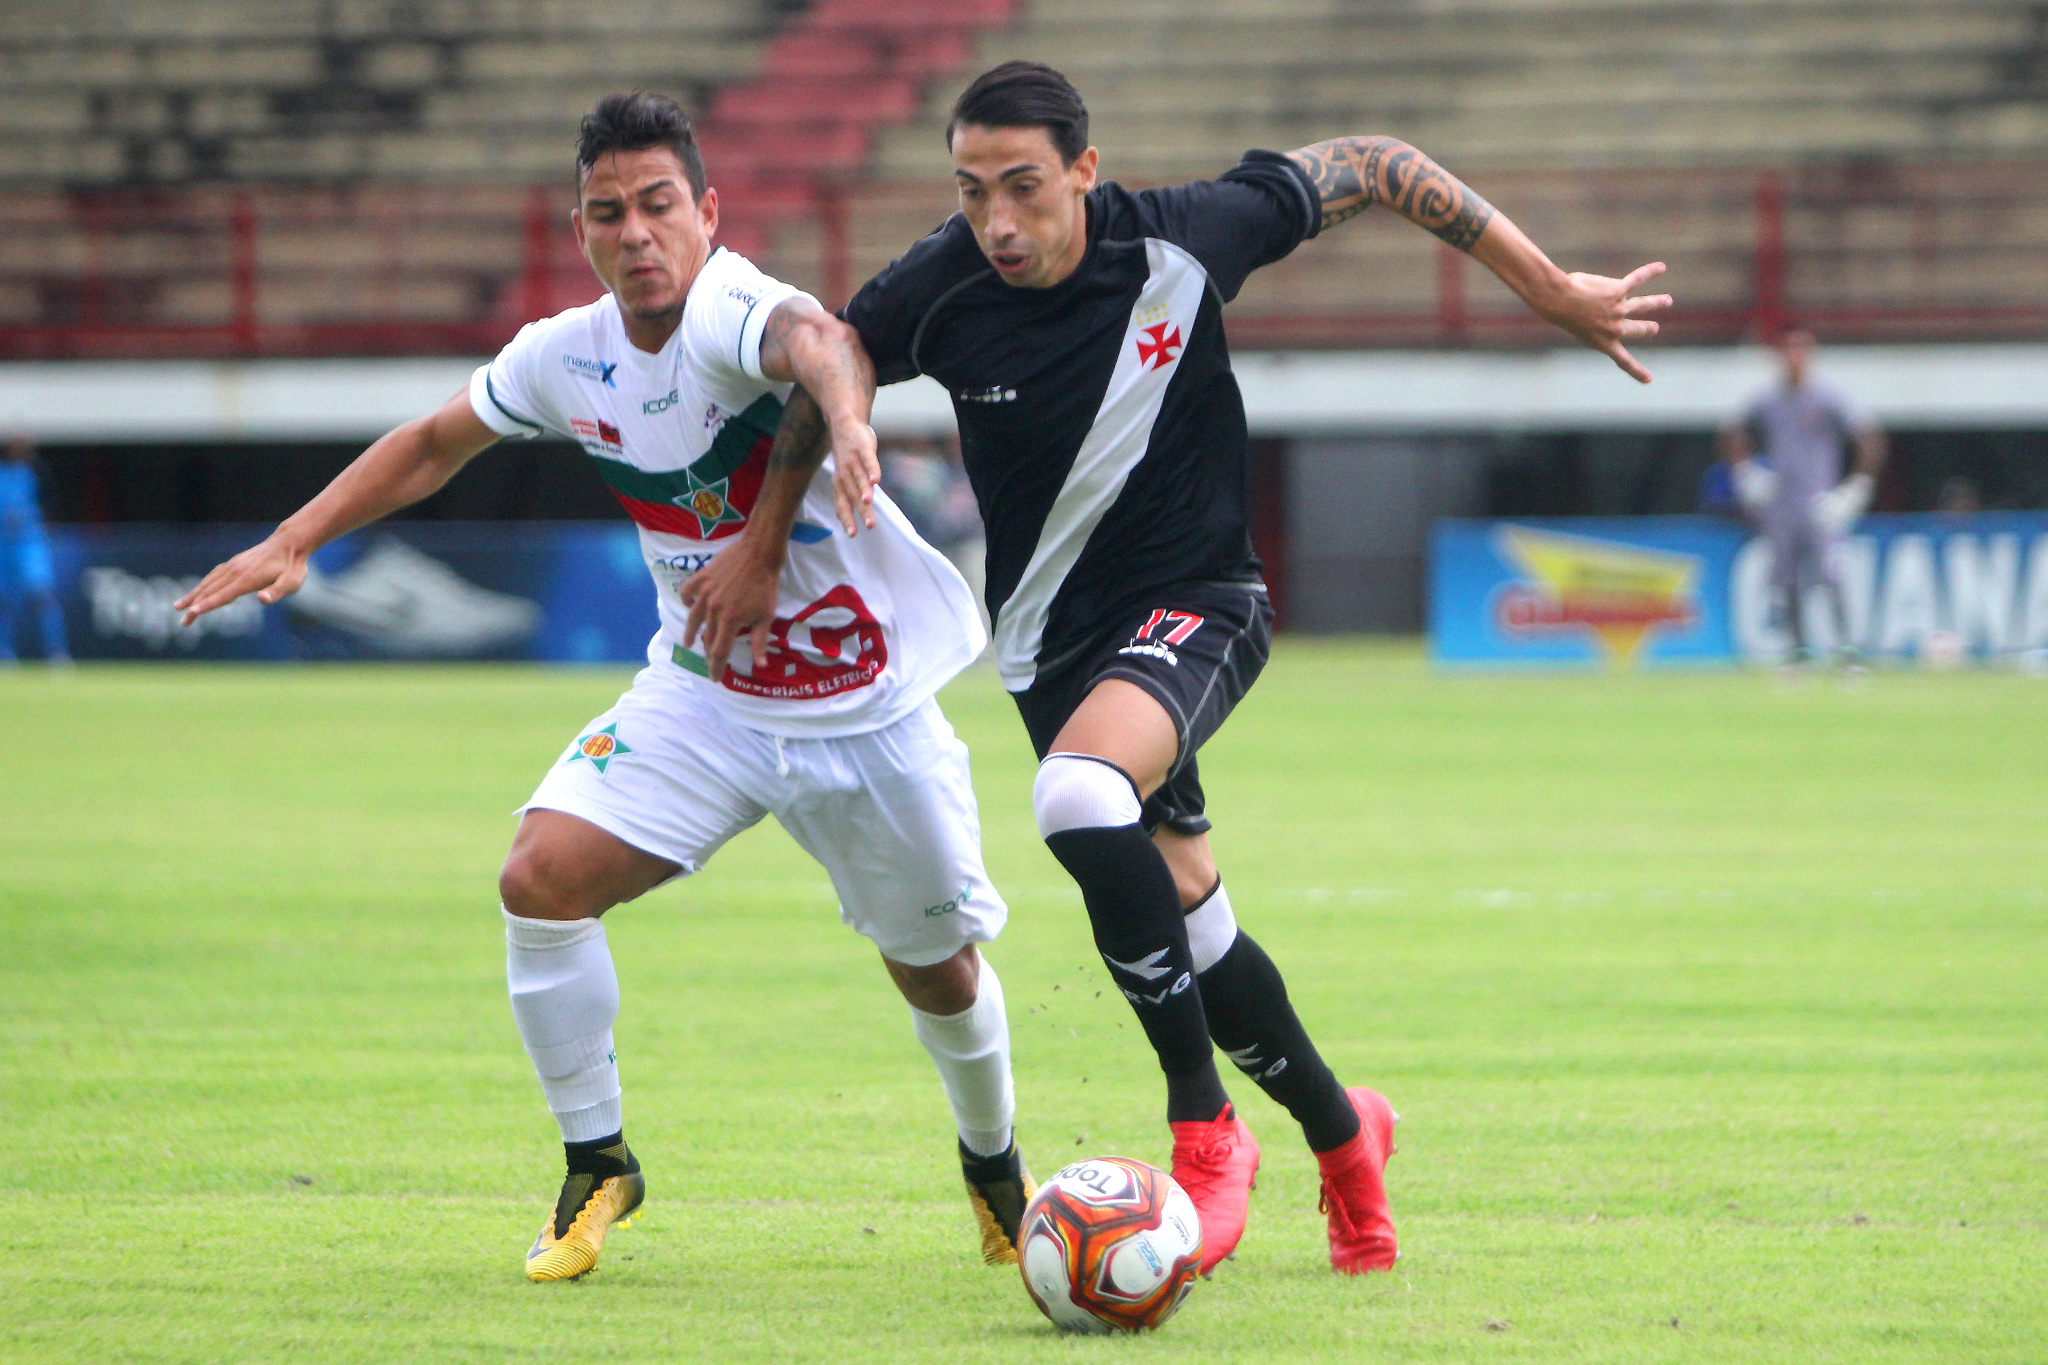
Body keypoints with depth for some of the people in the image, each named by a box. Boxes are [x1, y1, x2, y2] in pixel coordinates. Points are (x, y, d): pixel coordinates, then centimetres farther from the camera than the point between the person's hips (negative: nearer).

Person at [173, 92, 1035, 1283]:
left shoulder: (729, 313, -27)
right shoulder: (569, 355, -7)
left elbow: (812, 337, -53)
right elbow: (439, 441, 13)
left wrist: (845, 415, -76)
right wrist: (294, 542, 7)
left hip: (868, 713, -4)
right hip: (705, 695, 4)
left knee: (941, 970, 7)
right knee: (543, 875, -16)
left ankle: (994, 1160, 41)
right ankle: (597, 1162, 3)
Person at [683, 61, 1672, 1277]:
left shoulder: (1183, 241, -19)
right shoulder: (937, 297, -15)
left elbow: (1372, 170, -5)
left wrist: (1556, 290, 0)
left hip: (1198, 603, -4)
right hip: (1054, 632, 4)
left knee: (1081, 796, -33)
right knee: (1188, 923, 7)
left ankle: (1205, 1131, -21)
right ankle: (1339, 1131, 35)